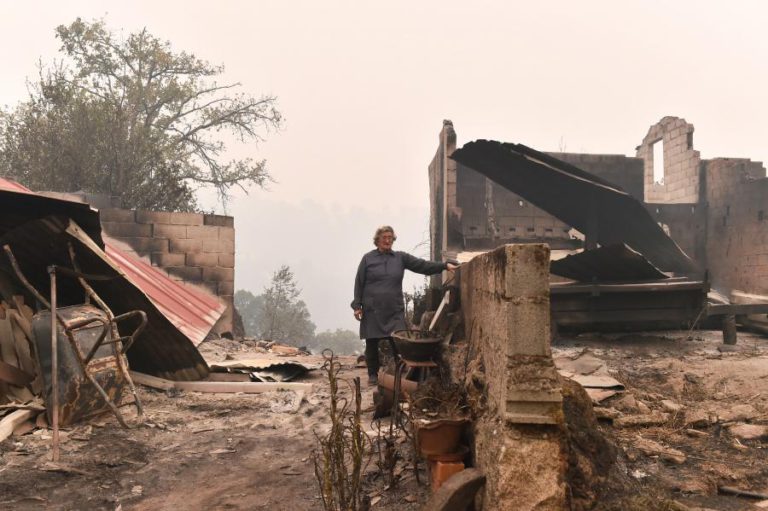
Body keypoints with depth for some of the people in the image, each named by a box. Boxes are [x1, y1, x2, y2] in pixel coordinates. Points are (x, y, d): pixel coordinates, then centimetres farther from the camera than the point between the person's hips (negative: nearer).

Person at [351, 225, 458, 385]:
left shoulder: (401, 258, 7)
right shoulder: (368, 258, 2)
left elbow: (422, 265, 1)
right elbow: (359, 283, 3)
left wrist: (445, 265, -9)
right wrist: (357, 305, -1)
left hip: (394, 311, 1)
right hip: (372, 310, -1)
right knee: (372, 344, 6)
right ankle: (373, 374, 21)